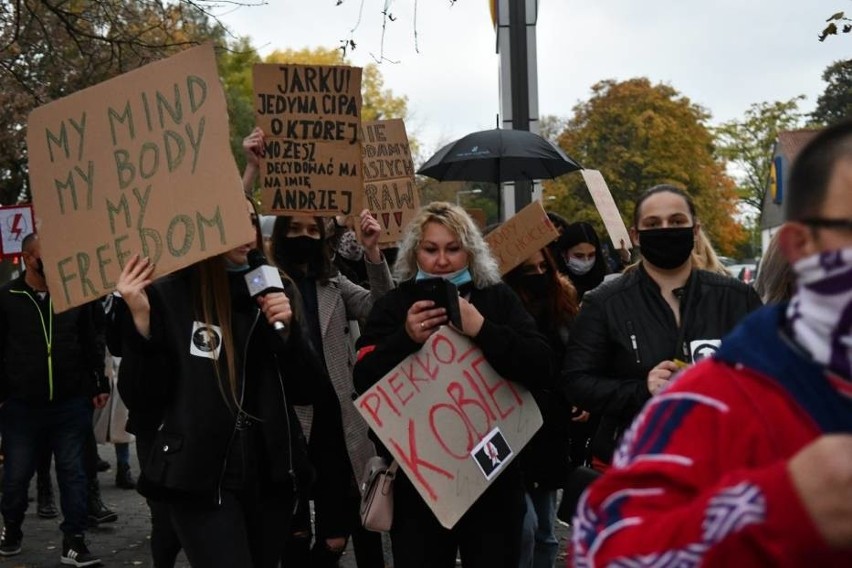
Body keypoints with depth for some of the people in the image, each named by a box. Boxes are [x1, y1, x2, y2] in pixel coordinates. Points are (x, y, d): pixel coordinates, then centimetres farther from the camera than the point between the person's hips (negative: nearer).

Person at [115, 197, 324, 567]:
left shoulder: (273, 291, 7)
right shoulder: (168, 296, -6)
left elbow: (305, 392, 6)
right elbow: (142, 401, -8)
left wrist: (288, 330, -9)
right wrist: (140, 321, -18)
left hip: (272, 474, 5)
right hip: (199, 478, -4)